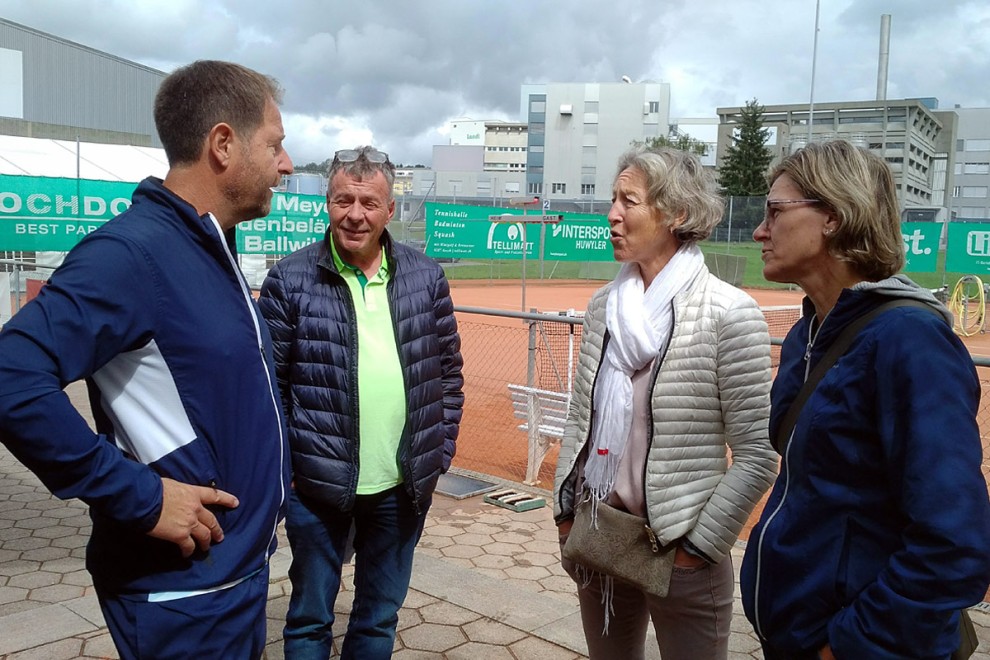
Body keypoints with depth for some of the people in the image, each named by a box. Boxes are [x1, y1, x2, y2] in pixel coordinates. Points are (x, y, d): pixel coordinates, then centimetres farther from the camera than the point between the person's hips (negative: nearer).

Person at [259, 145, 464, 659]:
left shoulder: (426, 277, 2)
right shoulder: (290, 279, -6)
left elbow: (448, 373, 7)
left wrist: (440, 454, 3)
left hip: (403, 486, 3)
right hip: (317, 484, -2)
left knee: (380, 617, 19)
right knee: (310, 619, 14)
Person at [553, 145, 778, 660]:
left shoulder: (727, 313, -14)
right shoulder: (604, 304, 2)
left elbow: (756, 455, -12)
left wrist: (699, 544, -12)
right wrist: (566, 511, 6)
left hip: (679, 551, -5)